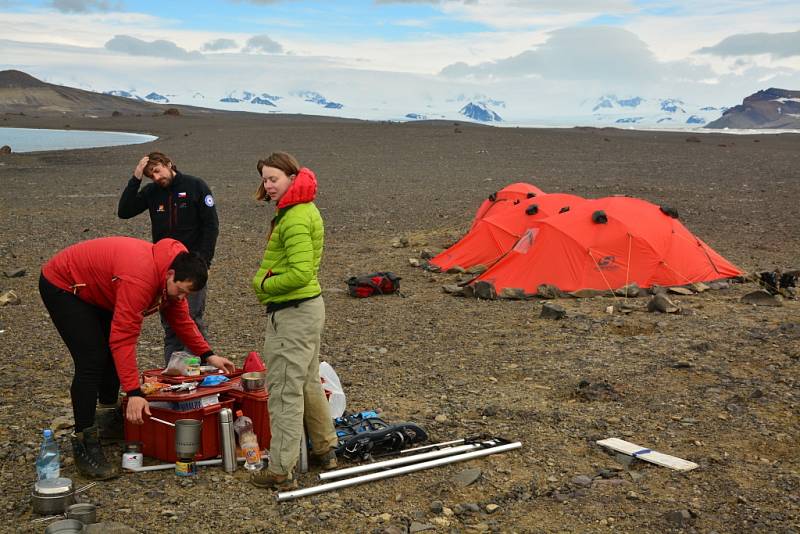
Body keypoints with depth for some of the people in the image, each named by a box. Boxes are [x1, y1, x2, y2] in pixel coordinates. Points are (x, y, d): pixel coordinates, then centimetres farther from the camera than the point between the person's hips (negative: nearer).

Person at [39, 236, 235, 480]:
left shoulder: (171, 277, -9)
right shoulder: (140, 278, -37)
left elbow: (182, 320, 5)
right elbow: (123, 338, -38)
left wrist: (208, 355, -1)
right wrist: (134, 393, -37)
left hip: (93, 291, 10)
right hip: (60, 286, -10)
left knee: (111, 353, 14)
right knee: (91, 361, -17)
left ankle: (109, 421, 32)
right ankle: (84, 445, -11)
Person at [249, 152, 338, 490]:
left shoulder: (294, 218, -20)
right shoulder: (304, 209, 13)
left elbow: (300, 273, -28)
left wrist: (263, 285, -13)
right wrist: (264, 280, 6)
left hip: (292, 314, -11)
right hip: (308, 307, 11)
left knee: (285, 392, -3)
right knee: (308, 383, 22)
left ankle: (281, 471, 6)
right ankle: (325, 450, 36)